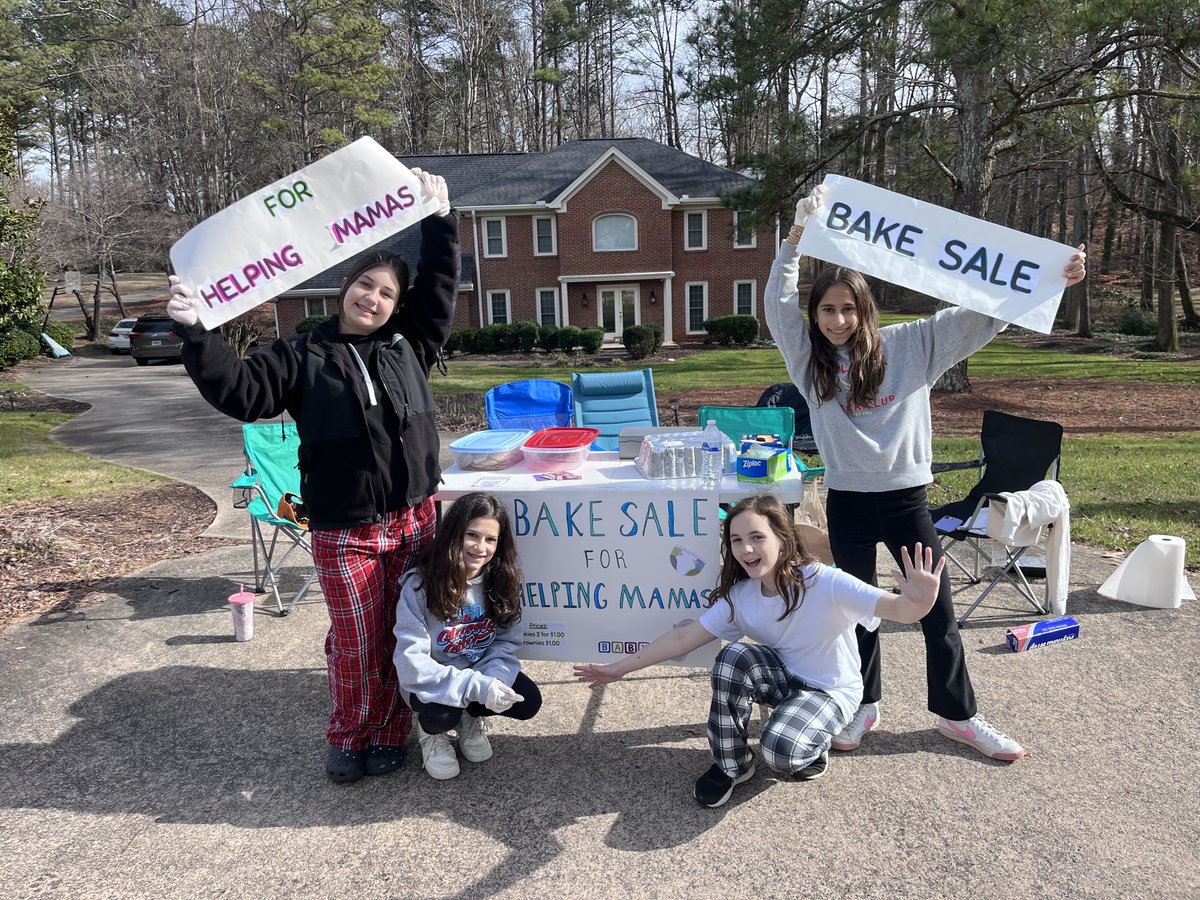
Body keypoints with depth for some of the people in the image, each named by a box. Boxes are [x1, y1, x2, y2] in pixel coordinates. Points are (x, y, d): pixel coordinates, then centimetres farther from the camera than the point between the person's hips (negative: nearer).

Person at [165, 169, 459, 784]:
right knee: (356, 642, 5)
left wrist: (440, 219, 5)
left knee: (402, 635, 10)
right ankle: (348, 739, 28)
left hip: (414, 520, 3)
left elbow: (438, 283, 9)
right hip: (343, 531, -3)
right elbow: (240, 391, -11)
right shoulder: (302, 358, 0)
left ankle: (390, 733, 29)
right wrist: (196, 333, -21)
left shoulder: (408, 345, 8)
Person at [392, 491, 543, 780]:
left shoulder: (500, 581, -12)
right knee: (441, 714, -34)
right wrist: (476, 687, -34)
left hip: (484, 672, 4)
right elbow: (411, 662, -28)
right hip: (433, 682, -4)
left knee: (528, 702, -18)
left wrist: (492, 679, -28)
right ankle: (430, 729, 6)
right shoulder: (419, 586, -25)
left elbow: (507, 642, -7)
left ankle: (470, 717, 14)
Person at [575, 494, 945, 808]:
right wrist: (621, 668, -9)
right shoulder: (738, 596, -12)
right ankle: (731, 764, -7)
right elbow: (683, 638, -7)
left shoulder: (825, 583, -28)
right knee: (734, 656, -27)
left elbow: (897, 608, -38)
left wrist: (921, 601, -63)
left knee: (780, 749, -33)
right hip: (784, 677, 5)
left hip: (831, 690, -5)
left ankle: (813, 748, 6)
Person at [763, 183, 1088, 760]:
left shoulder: (911, 344, 0)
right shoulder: (810, 358, 1)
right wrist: (797, 233, -16)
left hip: (906, 498, 0)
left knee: (938, 612, 10)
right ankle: (863, 705, 33)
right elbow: (777, 302, -9)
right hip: (847, 502, 0)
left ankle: (957, 714, 28)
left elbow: (976, 317, -2)